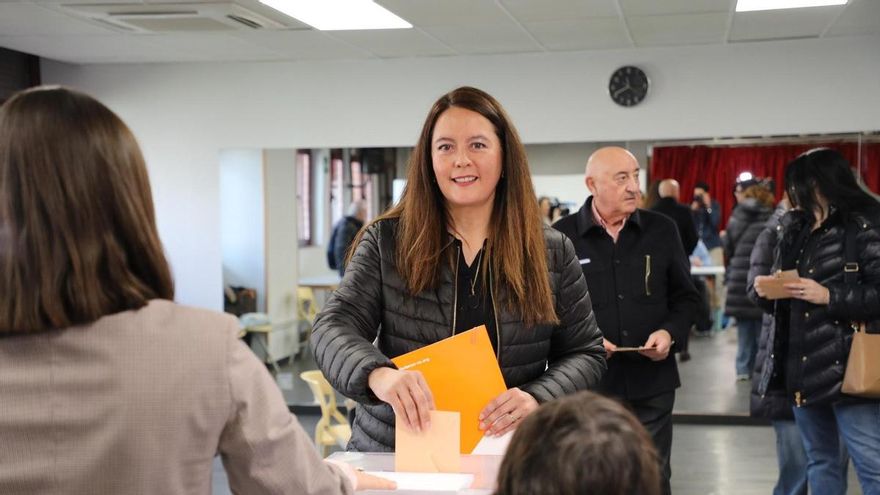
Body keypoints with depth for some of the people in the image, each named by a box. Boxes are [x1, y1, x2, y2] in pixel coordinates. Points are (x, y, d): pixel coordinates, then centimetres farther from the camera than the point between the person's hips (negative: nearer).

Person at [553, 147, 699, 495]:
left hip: (651, 384, 2)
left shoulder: (662, 230, 6)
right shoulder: (562, 236, -4)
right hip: (587, 384, -2)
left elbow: (686, 297, 13)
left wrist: (670, 333, -6)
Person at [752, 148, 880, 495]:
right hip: (801, 365, 8)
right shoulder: (794, 227, 15)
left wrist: (828, 296, -20)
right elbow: (781, 289, 22)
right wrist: (765, 288, 1)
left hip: (846, 367, -7)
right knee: (820, 463, 16)